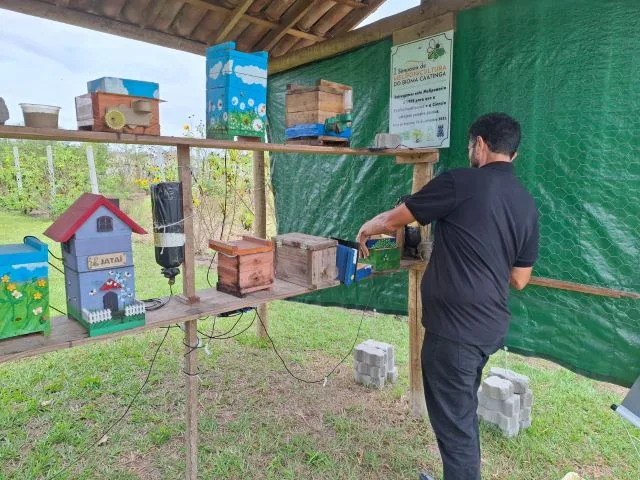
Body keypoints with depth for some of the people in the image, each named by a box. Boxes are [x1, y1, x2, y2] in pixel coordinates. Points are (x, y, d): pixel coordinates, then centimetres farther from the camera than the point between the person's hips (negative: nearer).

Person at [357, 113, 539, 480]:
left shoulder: (461, 182, -13)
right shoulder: (527, 205, 7)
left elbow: (394, 219, -3)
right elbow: (520, 280, 12)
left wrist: (367, 229, 17)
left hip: (454, 327, -8)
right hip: (490, 325, 8)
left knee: (454, 422, 7)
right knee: (463, 413, 25)